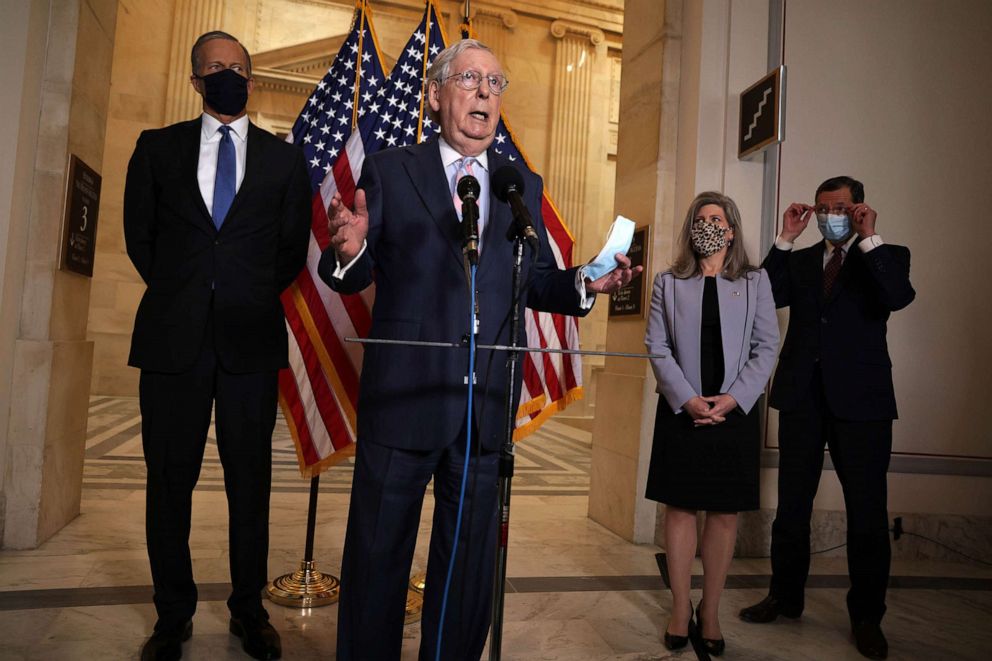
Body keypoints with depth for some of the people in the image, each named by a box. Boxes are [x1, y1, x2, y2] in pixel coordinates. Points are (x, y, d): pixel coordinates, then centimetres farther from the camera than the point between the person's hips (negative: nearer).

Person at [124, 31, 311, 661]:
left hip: (250, 341, 0)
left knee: (250, 481, 5)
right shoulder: (158, 148, 12)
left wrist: (252, 298, 8)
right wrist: (180, 293, 11)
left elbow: (293, 247, 12)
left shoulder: (285, 159, 11)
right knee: (169, 481, 6)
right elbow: (139, 232, 15)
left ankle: (249, 609, 20)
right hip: (173, 340, 1)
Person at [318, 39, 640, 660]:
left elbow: (535, 282, 10)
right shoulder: (389, 171, 2)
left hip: (487, 404, 3)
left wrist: (585, 283, -10)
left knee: (471, 557, 17)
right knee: (378, 551, 11)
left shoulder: (525, 185, 11)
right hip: (404, 395, -2)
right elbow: (354, 277, -1)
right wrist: (348, 251, -23)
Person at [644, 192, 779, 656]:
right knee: (680, 508, 4)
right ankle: (680, 609, 16)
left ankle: (711, 611, 20)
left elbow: (767, 346, 1)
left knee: (725, 513, 6)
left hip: (736, 411, 0)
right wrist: (687, 399, -12)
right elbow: (657, 347, 0)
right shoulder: (669, 283, 7)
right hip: (681, 411, 0)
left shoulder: (755, 281, 7)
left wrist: (734, 398, -11)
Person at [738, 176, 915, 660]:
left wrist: (868, 238, -17)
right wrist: (785, 239, -7)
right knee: (791, 506, 11)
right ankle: (784, 597, 26)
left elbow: (898, 297, -16)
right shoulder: (799, 261, 13)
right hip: (802, 397, 3)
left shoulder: (886, 255, 5)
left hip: (859, 400, -3)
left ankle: (866, 617, 20)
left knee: (867, 512, 4)